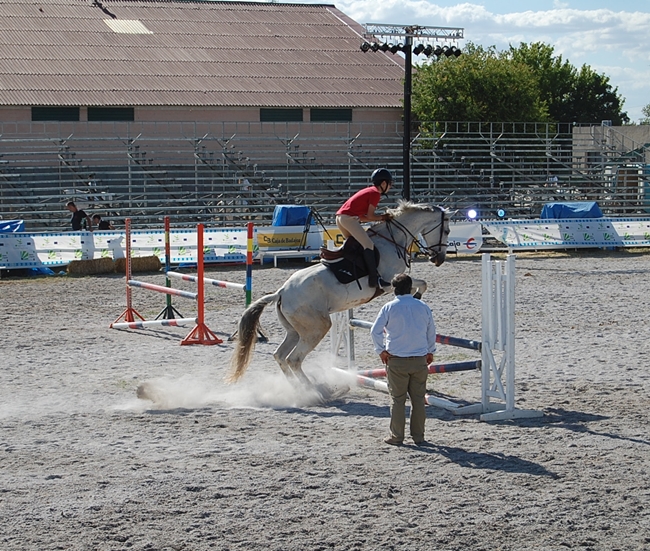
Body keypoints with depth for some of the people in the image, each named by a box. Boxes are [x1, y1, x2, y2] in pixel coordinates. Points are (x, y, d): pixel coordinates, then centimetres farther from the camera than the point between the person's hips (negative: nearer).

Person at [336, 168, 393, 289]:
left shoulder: (368, 191, 24)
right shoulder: (375, 193, -4)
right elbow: (370, 216, -6)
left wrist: (381, 217, 16)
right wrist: (382, 217, 9)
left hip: (339, 217, 10)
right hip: (349, 218, -10)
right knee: (368, 244, -14)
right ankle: (374, 278, -23)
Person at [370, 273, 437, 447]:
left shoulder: (389, 307, -4)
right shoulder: (423, 307, 4)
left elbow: (375, 330, -8)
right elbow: (431, 332, 12)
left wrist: (381, 350, 3)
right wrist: (430, 351, 23)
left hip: (396, 360, -2)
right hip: (419, 359, 2)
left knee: (397, 399, 4)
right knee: (418, 399, 7)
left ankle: (397, 437, 7)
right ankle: (419, 437, 10)